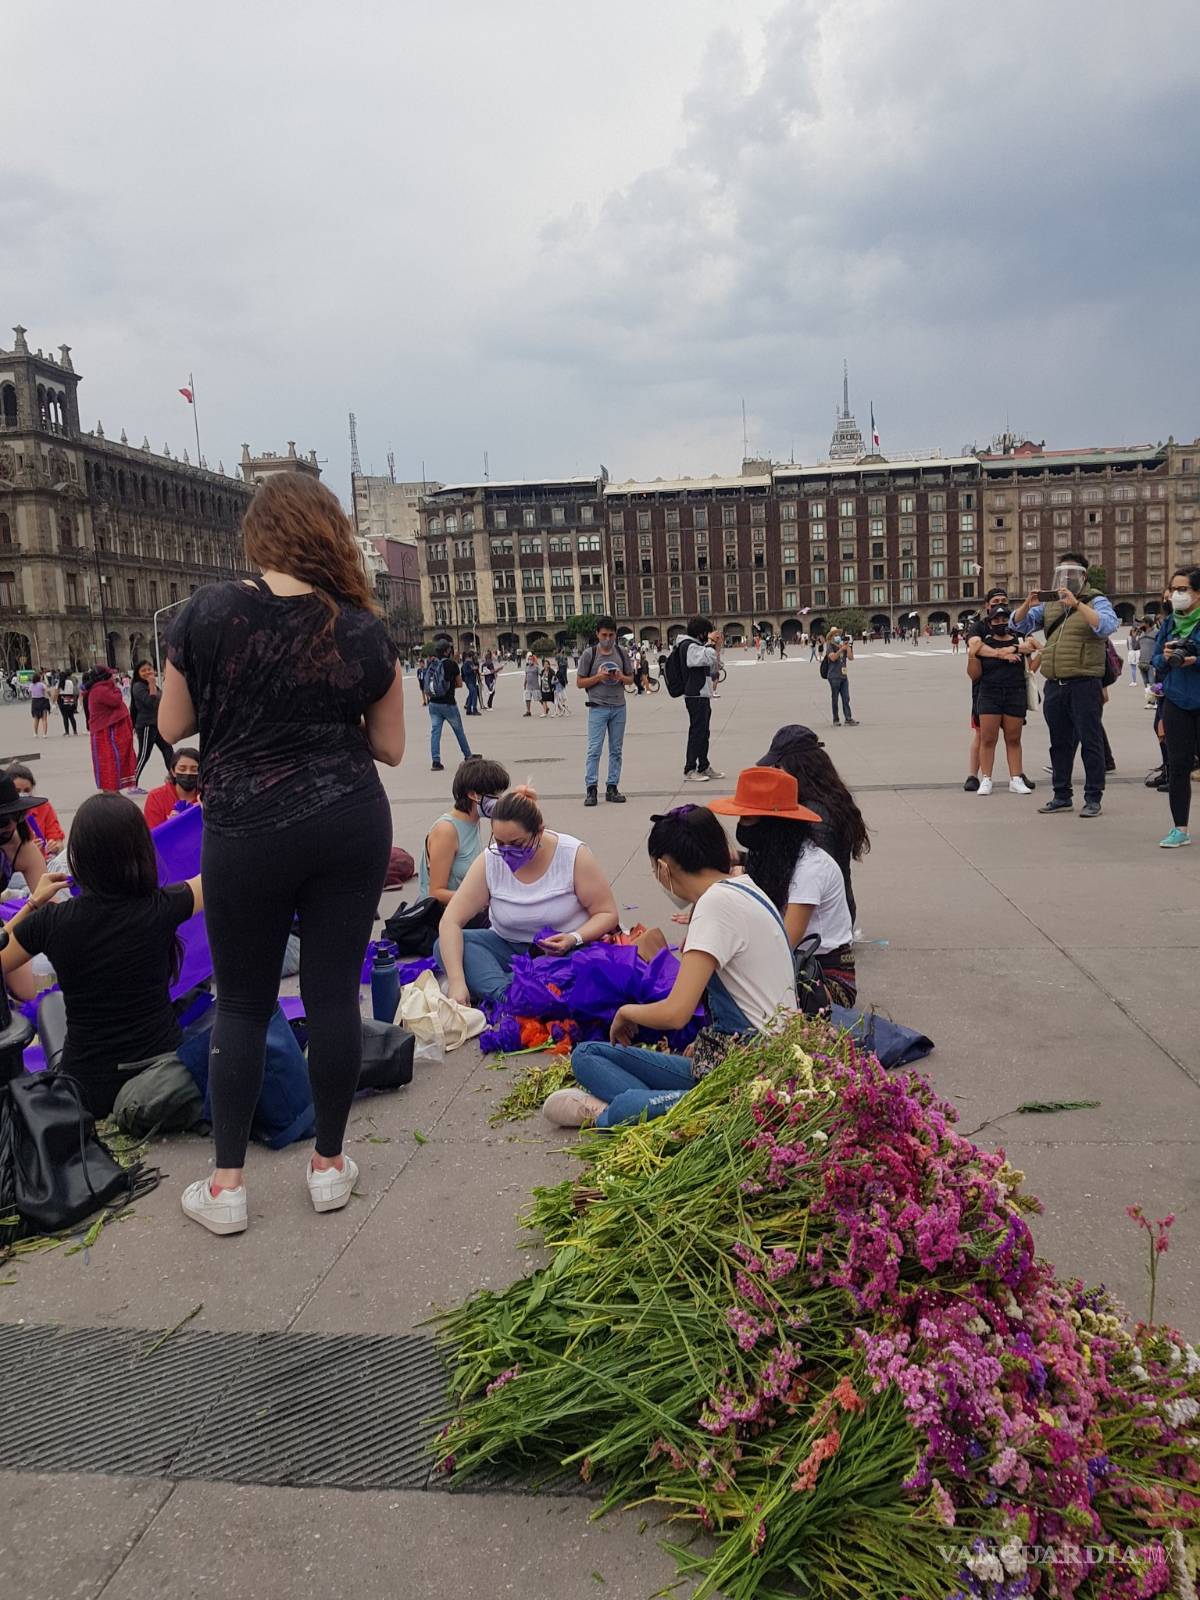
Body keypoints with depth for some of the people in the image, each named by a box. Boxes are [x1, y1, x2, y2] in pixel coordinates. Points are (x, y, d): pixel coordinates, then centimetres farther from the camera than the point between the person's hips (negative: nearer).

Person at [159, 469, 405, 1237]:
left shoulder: (209, 612, -6)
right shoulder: (364, 630, -1)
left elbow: (173, 726, 3)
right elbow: (390, 746, 4)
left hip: (247, 832, -1)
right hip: (350, 825, 1)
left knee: (243, 1002, 12)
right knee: (334, 992, 9)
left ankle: (227, 1185, 19)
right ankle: (329, 1165, 22)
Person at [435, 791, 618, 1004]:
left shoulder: (574, 856, -15)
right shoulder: (488, 862, -11)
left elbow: (607, 914, -9)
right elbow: (451, 921, -17)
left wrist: (574, 939, -28)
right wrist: (456, 981, -30)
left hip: (565, 950, -2)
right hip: (508, 947, 3)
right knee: (445, 945, -20)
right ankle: (508, 999, -39)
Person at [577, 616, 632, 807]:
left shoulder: (622, 652, 8)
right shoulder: (589, 653, -2)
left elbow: (631, 678, 15)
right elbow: (579, 683, 0)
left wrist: (621, 677, -7)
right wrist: (598, 677, -14)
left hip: (619, 707, 4)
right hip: (598, 707, -4)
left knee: (616, 750, 6)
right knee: (594, 749, -9)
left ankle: (612, 787, 13)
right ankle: (591, 789, -6)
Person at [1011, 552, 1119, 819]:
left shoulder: (1096, 601, -1)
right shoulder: (1049, 604, 14)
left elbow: (1107, 626, -20)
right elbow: (1019, 625, 10)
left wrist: (1076, 604, -26)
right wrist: (1027, 605, -9)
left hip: (1084, 684, -6)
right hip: (1054, 684, 6)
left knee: (1090, 741, -1)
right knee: (1059, 742, 13)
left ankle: (1093, 798, 5)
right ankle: (1062, 796, 22)